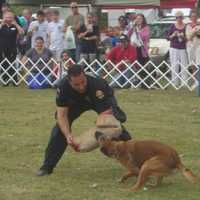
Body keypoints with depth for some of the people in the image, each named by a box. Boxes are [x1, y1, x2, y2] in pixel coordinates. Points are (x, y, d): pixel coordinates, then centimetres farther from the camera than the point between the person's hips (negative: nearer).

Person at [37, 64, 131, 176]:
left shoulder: (97, 86, -44)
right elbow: (62, 114, -34)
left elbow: (105, 114, -45)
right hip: (77, 101, 3)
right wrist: (68, 135, -51)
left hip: (103, 99, -3)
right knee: (61, 126, -15)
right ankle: (48, 166, -4)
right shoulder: (63, 87, -35)